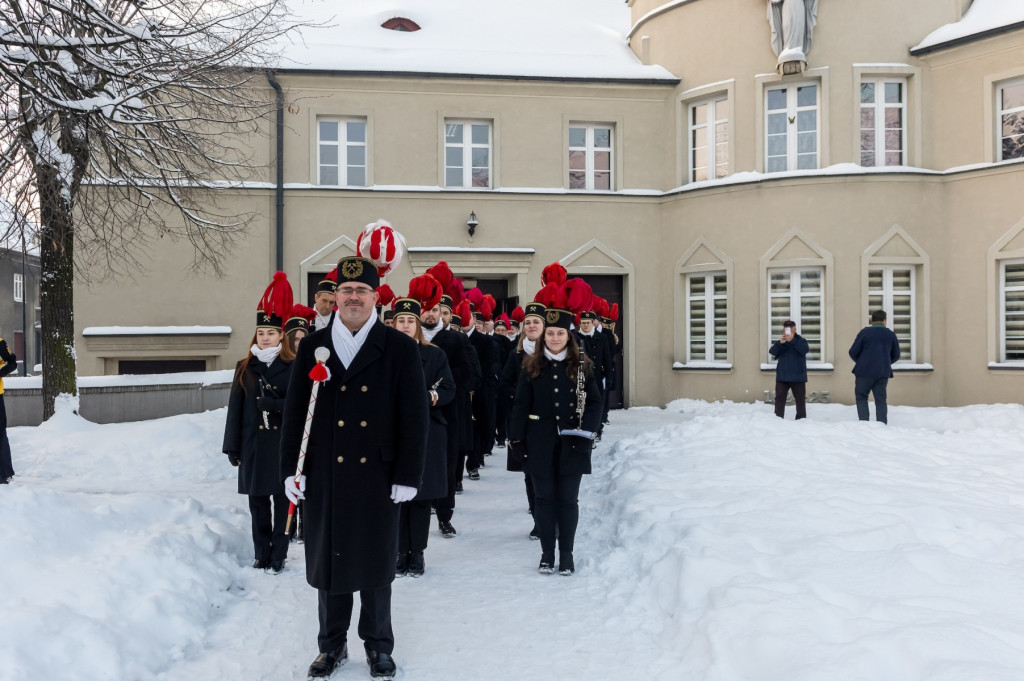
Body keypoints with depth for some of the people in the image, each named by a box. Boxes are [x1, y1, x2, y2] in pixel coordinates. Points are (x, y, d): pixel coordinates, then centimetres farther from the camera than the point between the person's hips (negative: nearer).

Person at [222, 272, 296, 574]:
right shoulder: (245, 368, 7)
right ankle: (261, 555, 20)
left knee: (282, 500, 3)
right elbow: (235, 409, 6)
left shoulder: (293, 367, -1)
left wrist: (273, 404, -20)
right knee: (257, 502, 9)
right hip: (253, 444, 3)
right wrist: (232, 447, 3)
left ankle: (278, 556, 12)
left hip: (284, 444, -3)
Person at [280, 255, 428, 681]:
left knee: (376, 564, 10)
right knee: (327, 561, 11)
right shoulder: (313, 347, 4)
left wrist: (408, 475, -8)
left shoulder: (400, 349, -3)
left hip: (378, 477, -2)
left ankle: (378, 646, 27)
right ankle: (332, 644, 29)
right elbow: (295, 411, 5)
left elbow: (414, 417, -4)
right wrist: (291, 468, 0)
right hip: (325, 475, 2)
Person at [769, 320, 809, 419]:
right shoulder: (780, 341, 6)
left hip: (798, 377, -2)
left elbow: (805, 350, -19)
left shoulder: (801, 340, 0)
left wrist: (792, 340, -26)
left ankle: (801, 419, 13)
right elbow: (772, 352, -8)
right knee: (779, 399, 0)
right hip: (782, 377, 2)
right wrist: (780, 343, -25)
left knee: (800, 400, 5)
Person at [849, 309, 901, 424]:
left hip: (865, 371, -3)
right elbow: (896, 355, 14)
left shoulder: (865, 332, -4)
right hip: (883, 372, 3)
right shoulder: (891, 334, 7)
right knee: (880, 400, 8)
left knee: (861, 397, 9)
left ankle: (864, 422, -3)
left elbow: (853, 352, -5)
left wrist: (859, 361, 15)